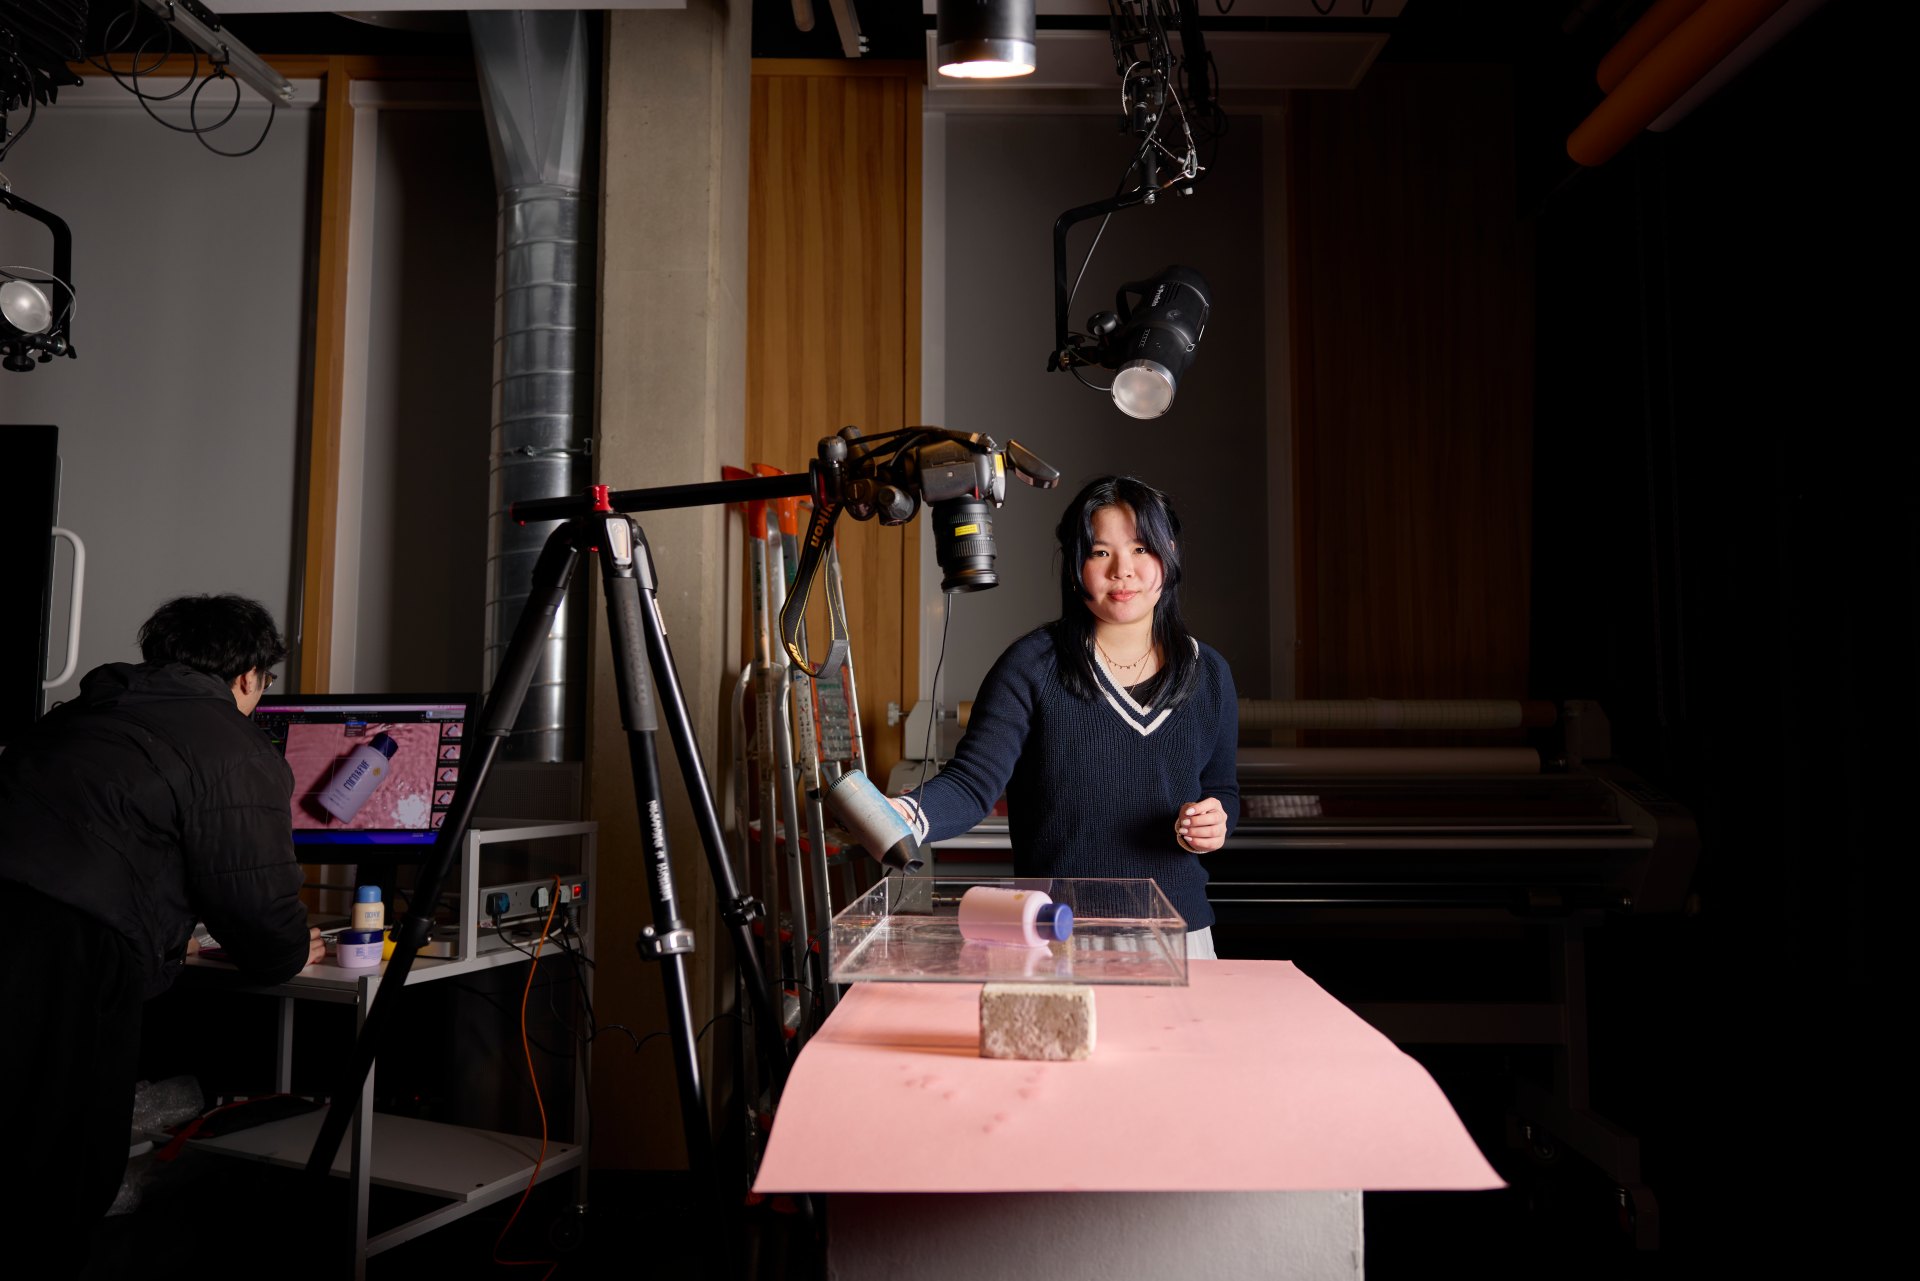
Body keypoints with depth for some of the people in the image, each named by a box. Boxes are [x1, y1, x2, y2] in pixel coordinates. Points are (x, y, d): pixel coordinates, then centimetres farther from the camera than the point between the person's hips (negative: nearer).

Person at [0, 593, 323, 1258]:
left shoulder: (81, 712, 25)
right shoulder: (241, 756, -1)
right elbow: (260, 898, -1)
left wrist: (168, 932, 46)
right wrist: (289, 954, 21)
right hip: (70, 950, -8)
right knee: (65, 1176, 3)